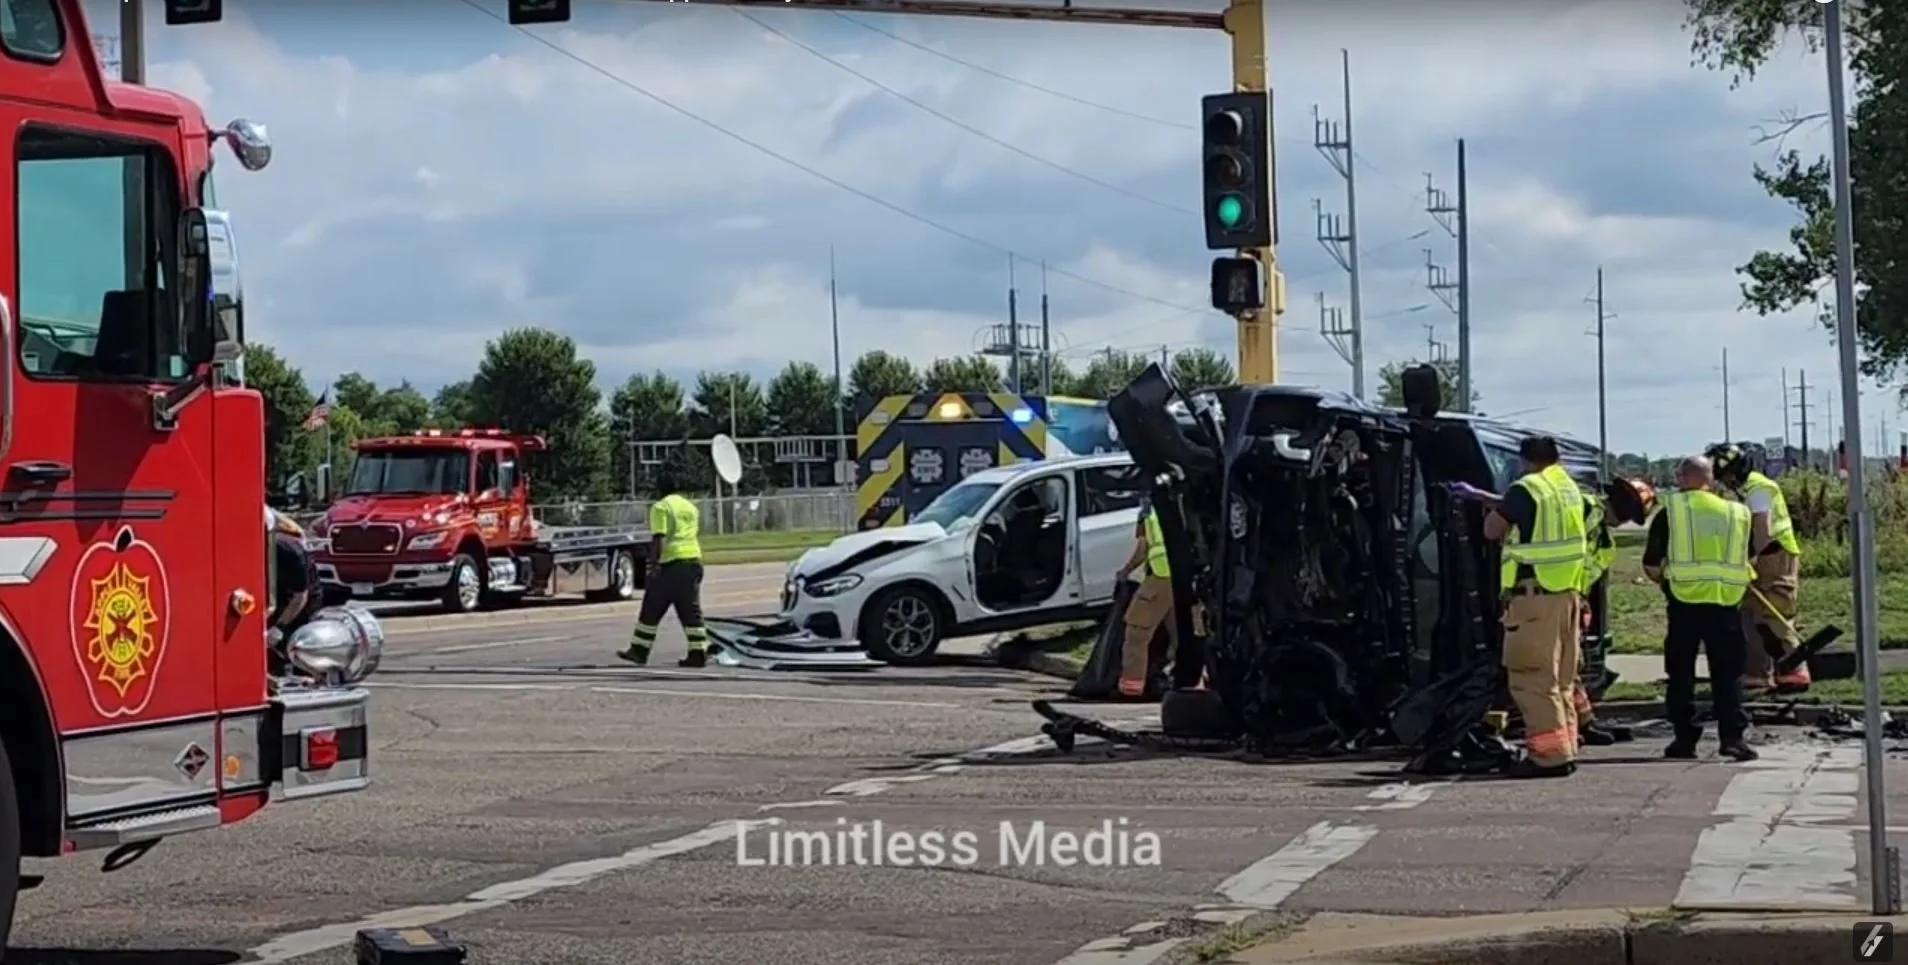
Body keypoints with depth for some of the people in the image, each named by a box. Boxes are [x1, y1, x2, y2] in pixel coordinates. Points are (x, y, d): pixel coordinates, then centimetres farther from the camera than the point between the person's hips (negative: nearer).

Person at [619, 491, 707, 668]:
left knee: (652, 610, 3)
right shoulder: (690, 507, 18)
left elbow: (658, 538, -14)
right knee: (691, 611, 8)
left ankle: (639, 651, 7)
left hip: (671, 562, -6)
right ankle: (699, 654, 3)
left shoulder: (661, 507, -4)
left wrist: (654, 562, -17)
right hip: (694, 559, 6)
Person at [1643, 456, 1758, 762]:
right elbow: (1747, 562, 16)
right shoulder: (1736, 512, 10)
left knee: (1681, 674, 8)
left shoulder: (1670, 512, 1)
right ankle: (1734, 736, 0)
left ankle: (1685, 739, 9)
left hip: (1684, 602, -2)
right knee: (1727, 674, 7)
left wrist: (1666, 580, 20)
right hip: (1727, 602, 2)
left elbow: (1652, 565, 0)